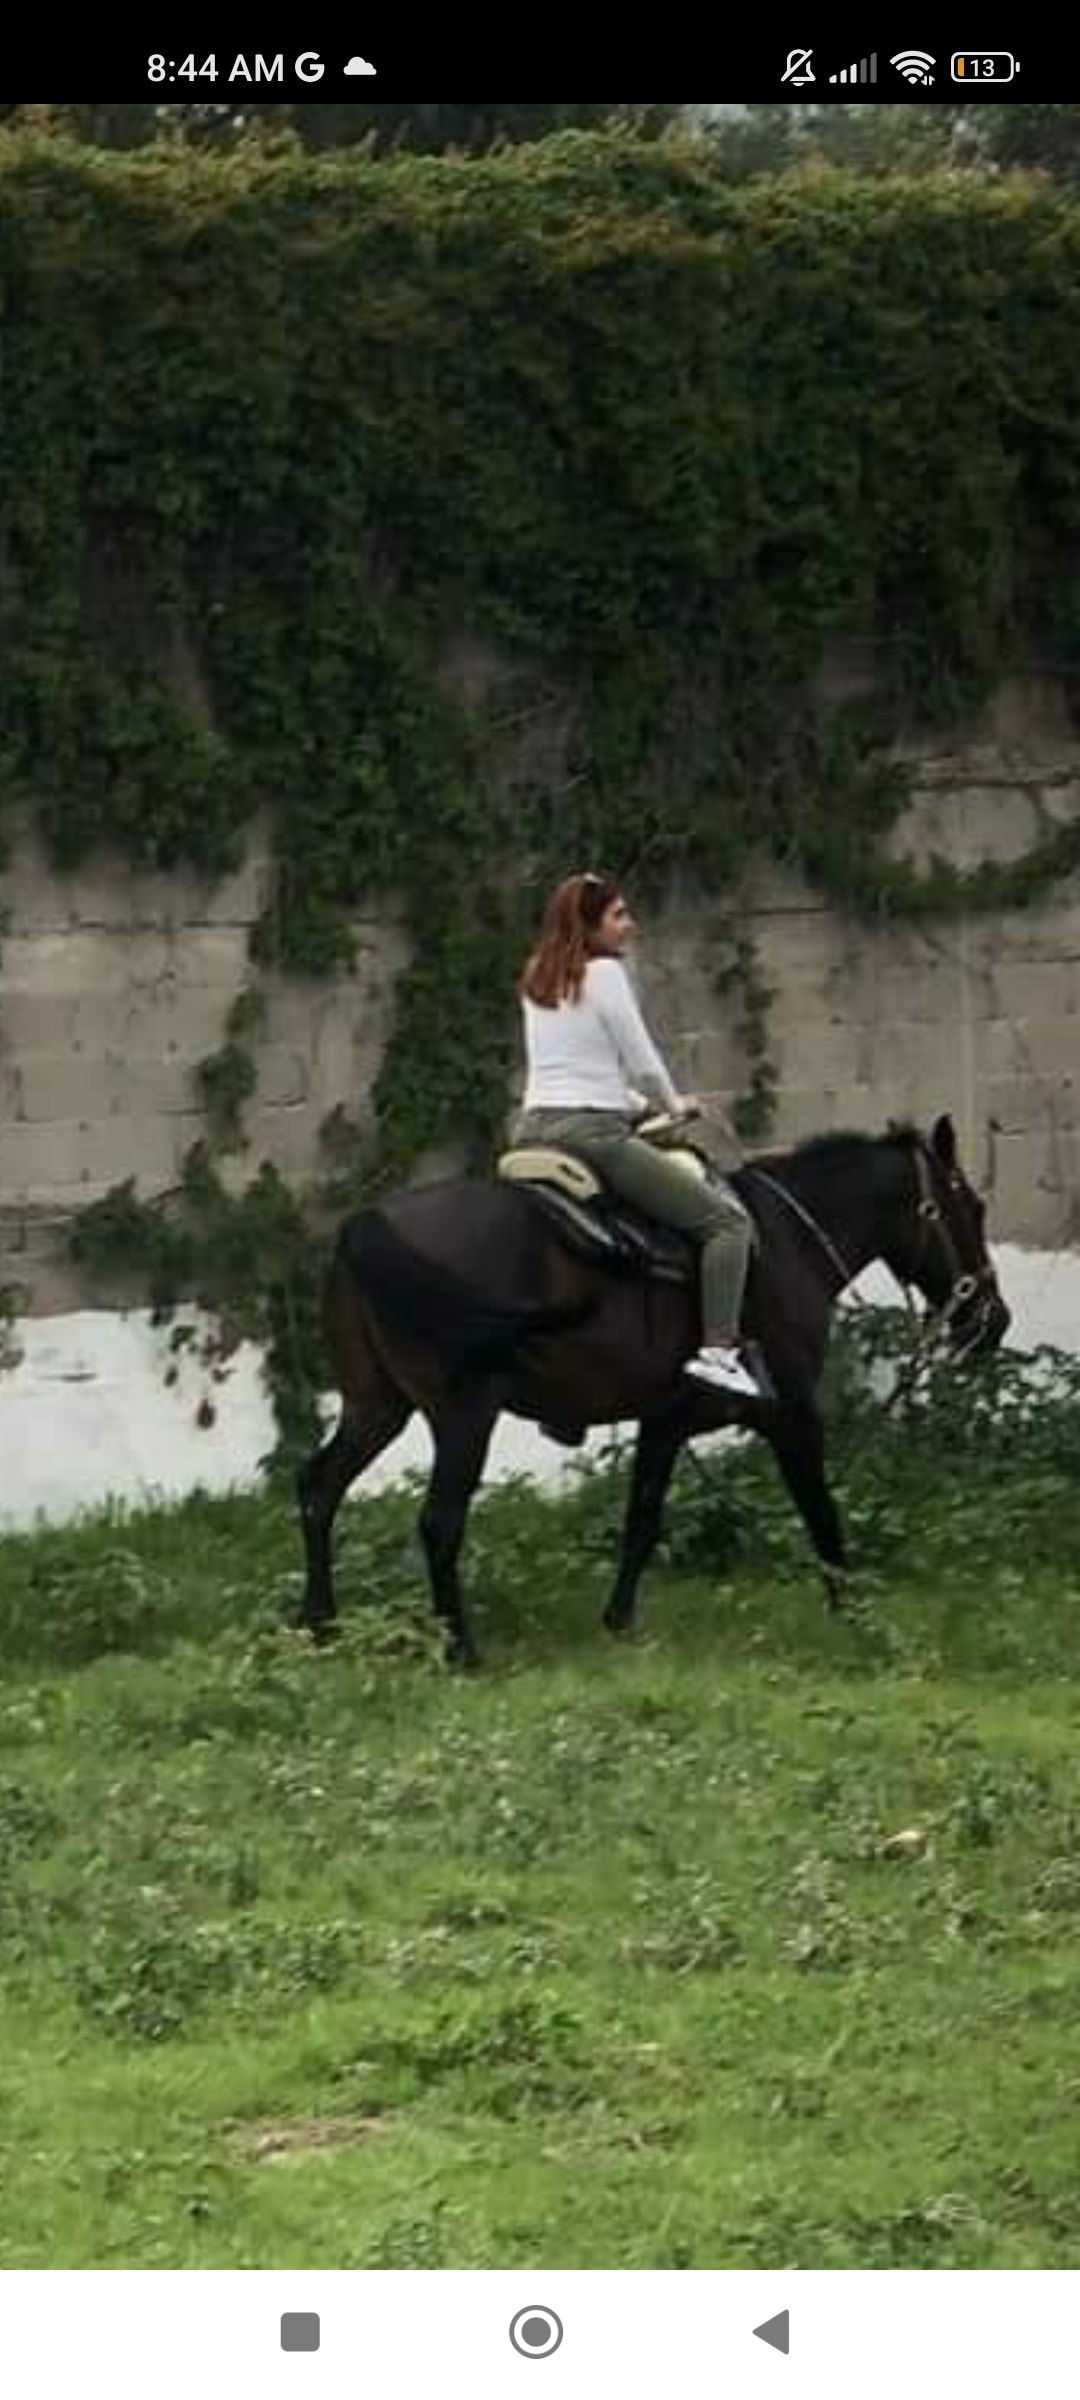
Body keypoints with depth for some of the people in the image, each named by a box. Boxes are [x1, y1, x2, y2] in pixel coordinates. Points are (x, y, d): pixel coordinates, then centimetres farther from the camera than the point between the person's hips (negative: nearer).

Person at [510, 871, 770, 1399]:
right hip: (593, 1132, -8)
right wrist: (674, 1104, 14)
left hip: (533, 1130, 8)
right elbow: (642, 1063, -5)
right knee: (728, 1221, -6)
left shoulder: (536, 981, 16)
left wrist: (634, 1101, 27)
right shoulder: (604, 973, -7)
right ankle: (719, 1350, -19)